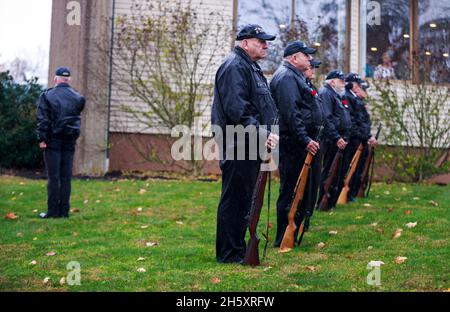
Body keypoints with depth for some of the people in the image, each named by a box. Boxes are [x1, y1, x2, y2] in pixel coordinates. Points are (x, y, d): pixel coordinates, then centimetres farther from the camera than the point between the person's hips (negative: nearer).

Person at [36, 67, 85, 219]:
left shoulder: (47, 96, -3)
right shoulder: (77, 98, 6)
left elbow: (43, 120, -7)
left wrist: (42, 138, -7)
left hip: (53, 141, -2)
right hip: (70, 141, 3)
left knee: (54, 177, -1)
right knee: (66, 177, 5)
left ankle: (53, 211, -1)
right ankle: (64, 210, 6)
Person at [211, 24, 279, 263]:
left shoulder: (252, 67, 22)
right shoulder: (235, 67, -13)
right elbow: (238, 110, -23)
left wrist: (266, 135, 17)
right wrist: (262, 135, -24)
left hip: (250, 147, 11)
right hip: (238, 146, -11)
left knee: (244, 200, 15)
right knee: (234, 200, -4)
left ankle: (239, 247, 25)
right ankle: (229, 253, 3)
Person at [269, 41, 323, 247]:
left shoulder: (295, 76, 23)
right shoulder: (286, 77, -12)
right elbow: (290, 113, -23)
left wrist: (310, 138, 22)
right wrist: (305, 140, -23)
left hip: (304, 144, 11)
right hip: (294, 145, -11)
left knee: (306, 189, 15)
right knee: (292, 191, -7)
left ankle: (293, 235, 24)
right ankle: (284, 240, 0)